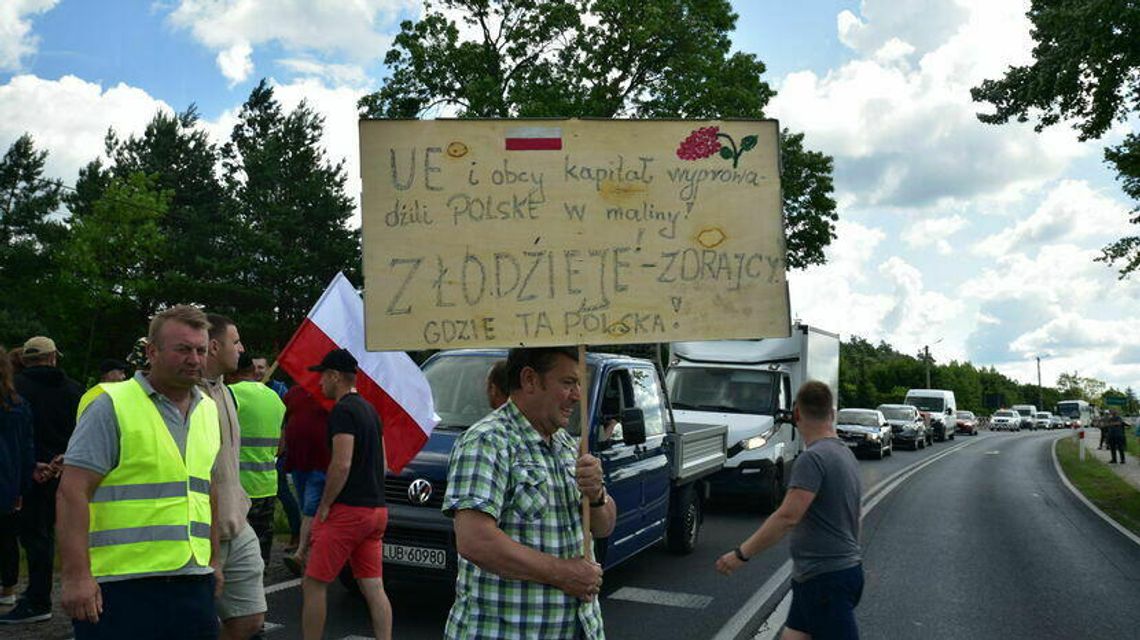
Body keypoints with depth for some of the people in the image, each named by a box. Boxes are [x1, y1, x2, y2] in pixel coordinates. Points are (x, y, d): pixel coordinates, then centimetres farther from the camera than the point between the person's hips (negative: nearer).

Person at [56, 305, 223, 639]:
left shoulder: (208, 410, 12)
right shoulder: (112, 405, -7)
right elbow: (73, 492, -12)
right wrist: (76, 575, -17)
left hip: (194, 582, 6)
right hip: (122, 585, -6)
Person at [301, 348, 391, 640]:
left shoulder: (342, 411, -12)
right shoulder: (370, 410, 17)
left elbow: (342, 465, -20)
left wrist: (323, 507, -11)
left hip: (348, 510, -9)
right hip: (376, 509, 9)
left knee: (314, 584, 3)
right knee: (374, 588, 8)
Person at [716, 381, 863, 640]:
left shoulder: (812, 458, -19)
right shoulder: (845, 453, 11)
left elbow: (787, 517, -27)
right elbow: (852, 516, 22)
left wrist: (741, 554, -23)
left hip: (826, 577, -10)